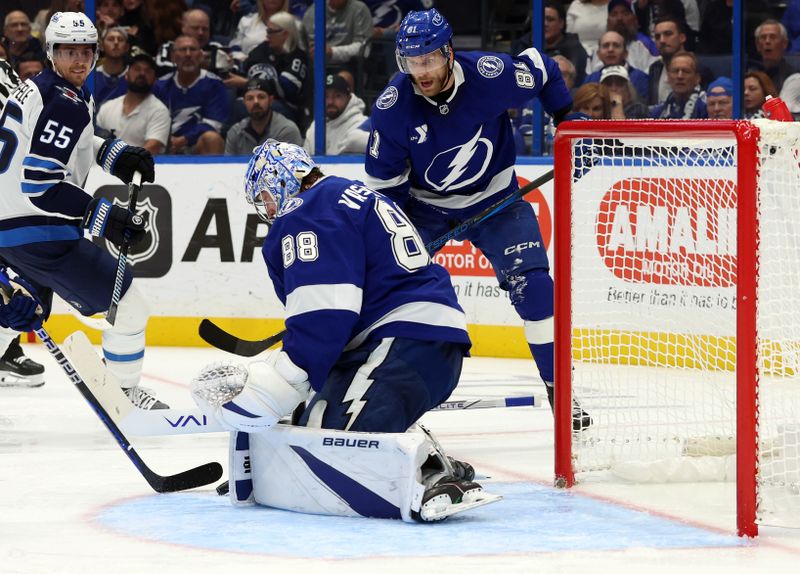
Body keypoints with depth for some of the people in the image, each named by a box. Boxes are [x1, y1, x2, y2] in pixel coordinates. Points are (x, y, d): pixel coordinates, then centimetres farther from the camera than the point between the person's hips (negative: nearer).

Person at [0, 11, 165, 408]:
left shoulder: (35, 88, 11)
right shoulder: (67, 104, -19)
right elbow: (39, 184, -25)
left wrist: (113, 153, 13)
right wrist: (102, 217, -25)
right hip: (39, 232, -10)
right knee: (129, 304, -1)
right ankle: (125, 393, 6)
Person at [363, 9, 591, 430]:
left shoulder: (491, 75, -25)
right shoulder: (393, 106, -21)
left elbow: (540, 68, -3)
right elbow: (383, 178, -9)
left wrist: (568, 119, -5)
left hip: (493, 198, -1)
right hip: (422, 204, 1)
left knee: (532, 286, -14)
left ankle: (558, 387, -2)